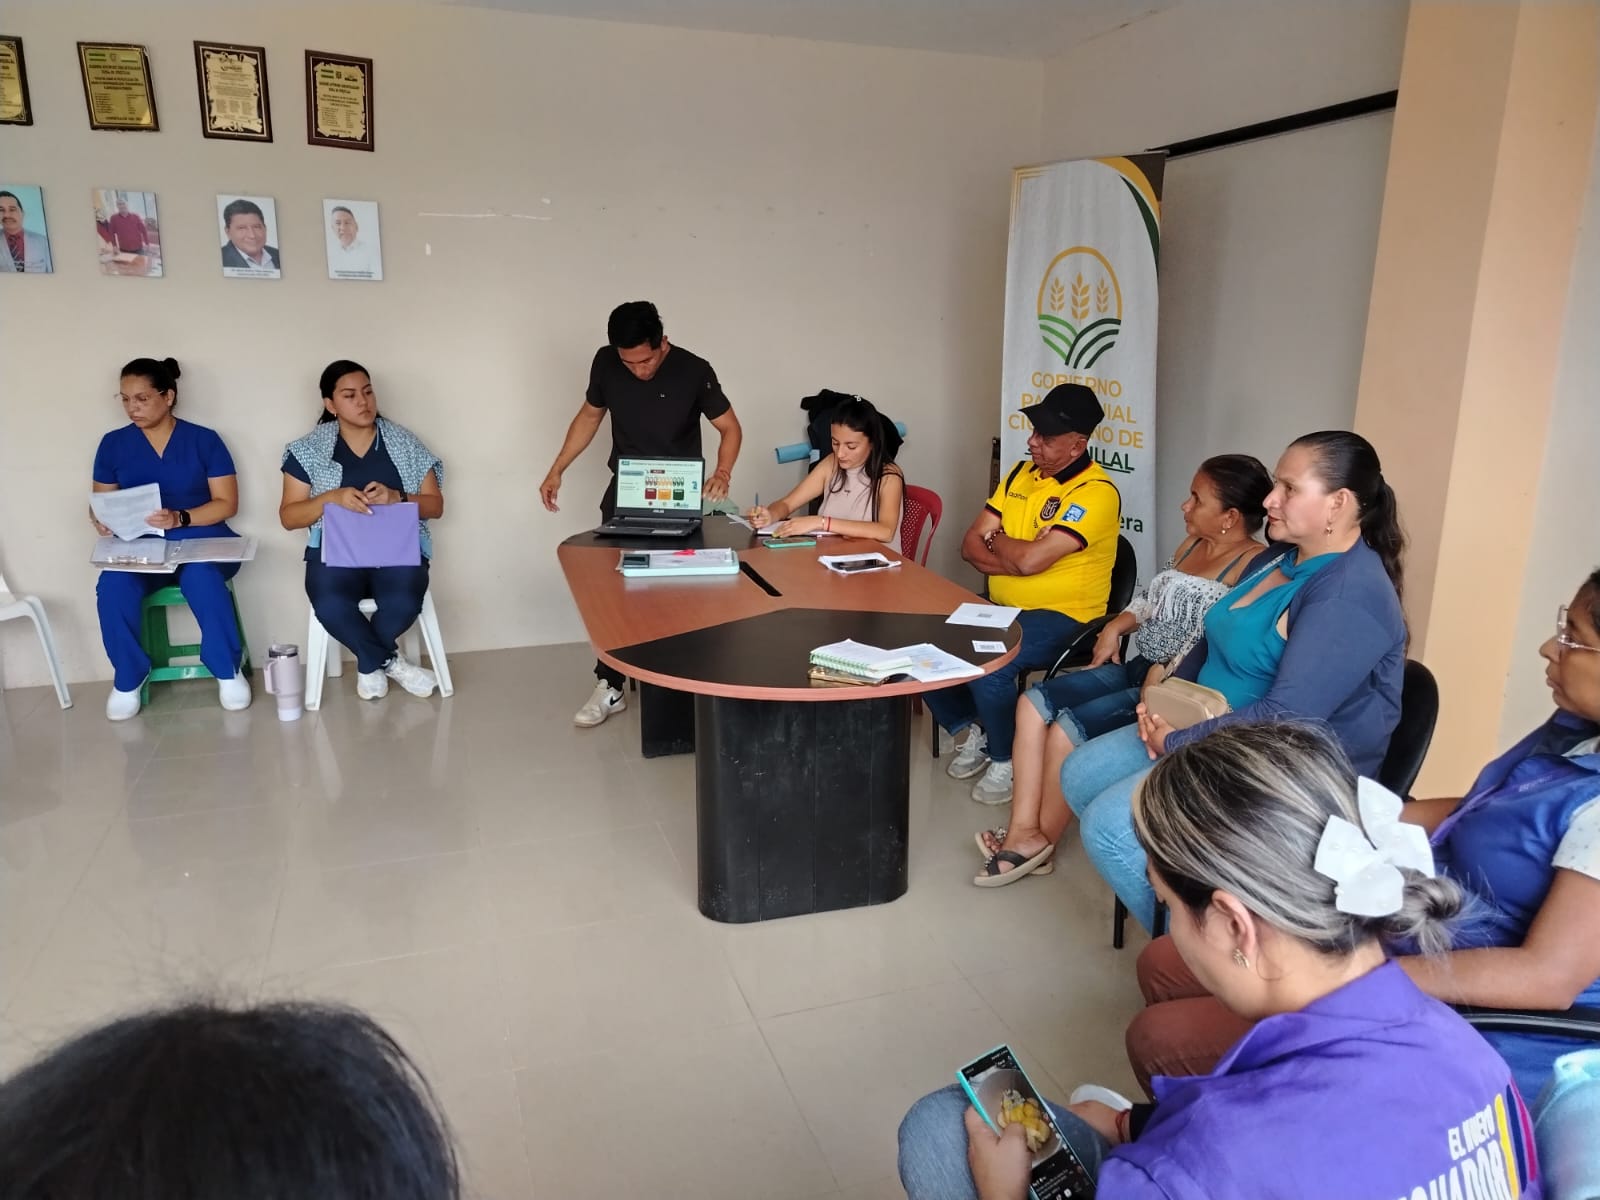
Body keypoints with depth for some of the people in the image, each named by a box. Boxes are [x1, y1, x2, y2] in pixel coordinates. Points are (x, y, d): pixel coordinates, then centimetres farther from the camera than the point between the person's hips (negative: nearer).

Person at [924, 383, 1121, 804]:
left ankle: (1007, 759, -5)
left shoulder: (1096, 492, -17)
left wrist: (995, 540, -6)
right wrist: (1018, 560, -15)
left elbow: (1030, 558, -26)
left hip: (1062, 618, -7)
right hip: (1002, 608, 8)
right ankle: (973, 730, 10)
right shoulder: (1021, 473, 8)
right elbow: (971, 545, 4)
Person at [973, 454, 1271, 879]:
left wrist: (1167, 673, -24)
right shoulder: (1189, 547, 16)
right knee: (1035, 702, -8)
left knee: (1070, 727, -22)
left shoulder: (1253, 567, -13)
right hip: (1137, 667, 9)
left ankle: (1042, 838, 0)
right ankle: (1023, 829, -13)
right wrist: (1117, 625, 6)